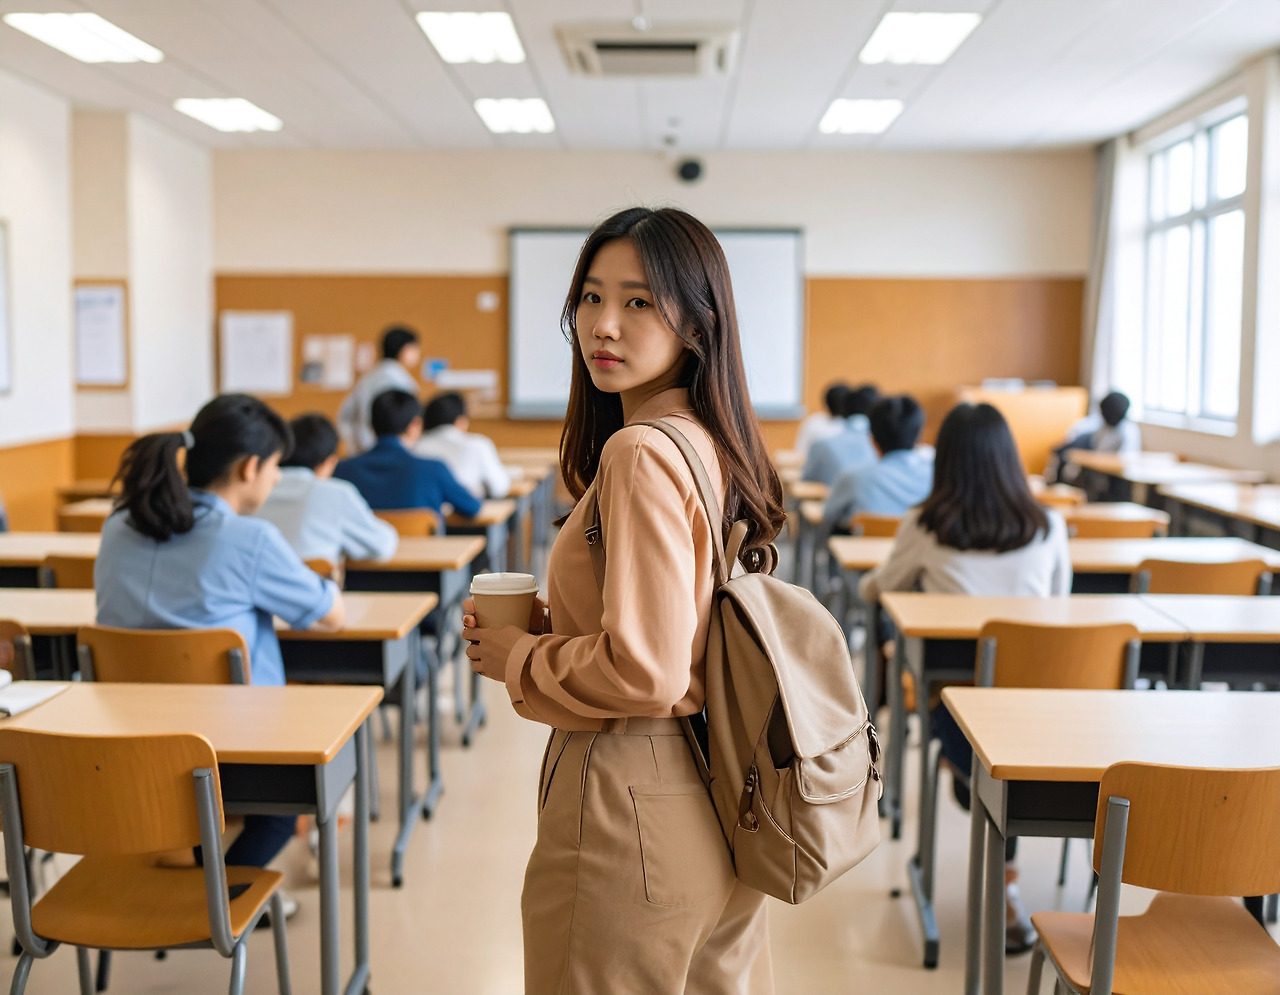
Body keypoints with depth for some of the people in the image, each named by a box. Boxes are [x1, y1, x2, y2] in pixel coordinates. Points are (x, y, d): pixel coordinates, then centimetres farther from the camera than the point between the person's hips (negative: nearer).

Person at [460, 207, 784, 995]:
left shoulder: (640, 454, -22)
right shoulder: (713, 442, 5)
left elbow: (643, 672, -26)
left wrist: (516, 657, -10)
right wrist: (547, 625, 8)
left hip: (631, 802, -9)